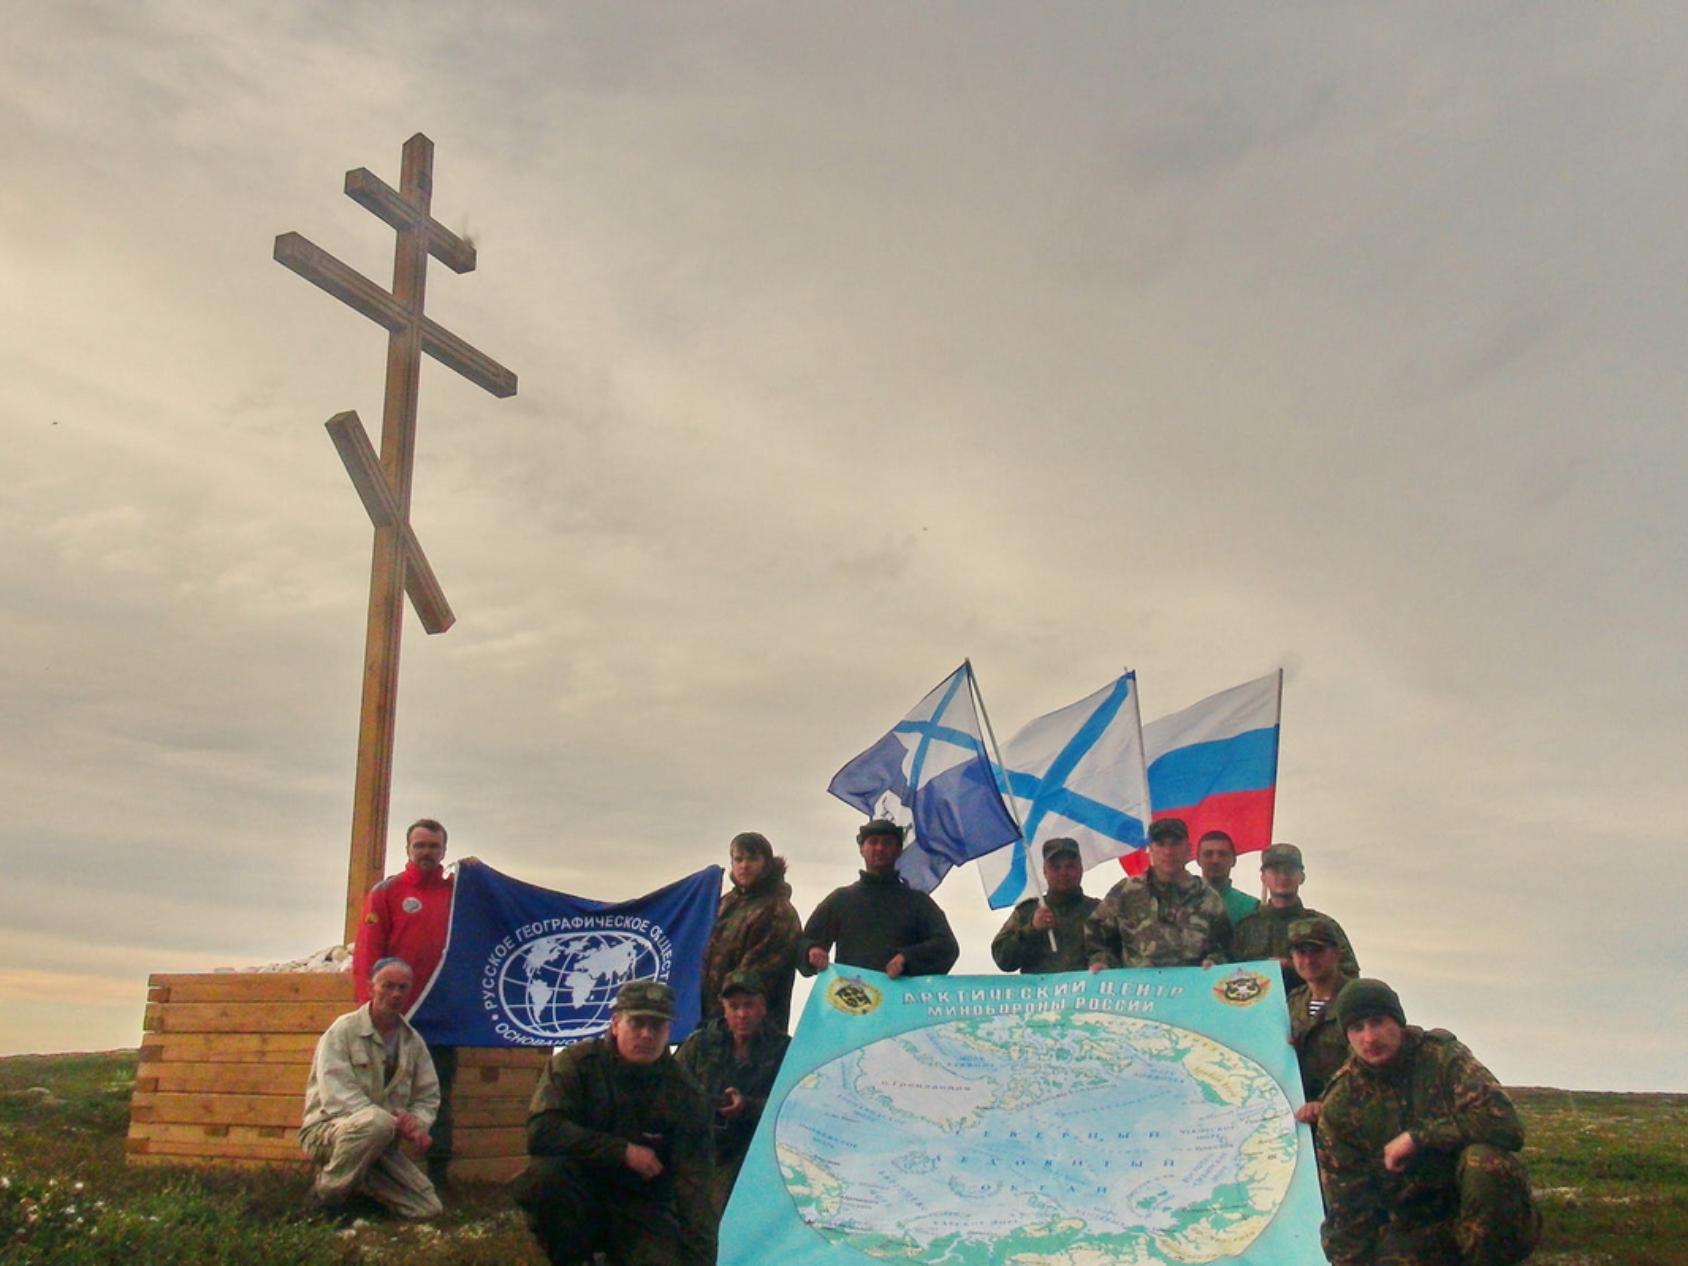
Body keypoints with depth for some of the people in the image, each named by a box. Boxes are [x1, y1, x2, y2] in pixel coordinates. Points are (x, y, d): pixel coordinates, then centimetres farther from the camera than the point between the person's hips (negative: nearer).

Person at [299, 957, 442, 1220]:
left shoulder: (413, 1041, 8)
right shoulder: (344, 1030, -10)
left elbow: (428, 1097, 11)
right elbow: (336, 1094, -20)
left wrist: (416, 1123, -13)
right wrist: (392, 1120, -28)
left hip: (382, 1143, 6)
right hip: (328, 1131, -6)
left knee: (428, 1208, -8)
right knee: (377, 1121, -39)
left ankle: (362, 1184, 16)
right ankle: (327, 1193, -15)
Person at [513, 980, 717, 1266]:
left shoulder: (685, 1094, -4)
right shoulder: (575, 1063, -9)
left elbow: (693, 1183, -9)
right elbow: (541, 1132, -24)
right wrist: (624, 1152, -23)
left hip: (643, 1211, 1)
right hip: (578, 1199, -1)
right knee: (544, 1175, -32)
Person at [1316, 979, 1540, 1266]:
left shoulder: (1441, 1055, -8)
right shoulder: (1340, 1105, -2)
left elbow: (1505, 1125, -23)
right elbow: (1346, 1207, 1)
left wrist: (1417, 1137, -22)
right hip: (1410, 1229, 2)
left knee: (1484, 1160, -31)